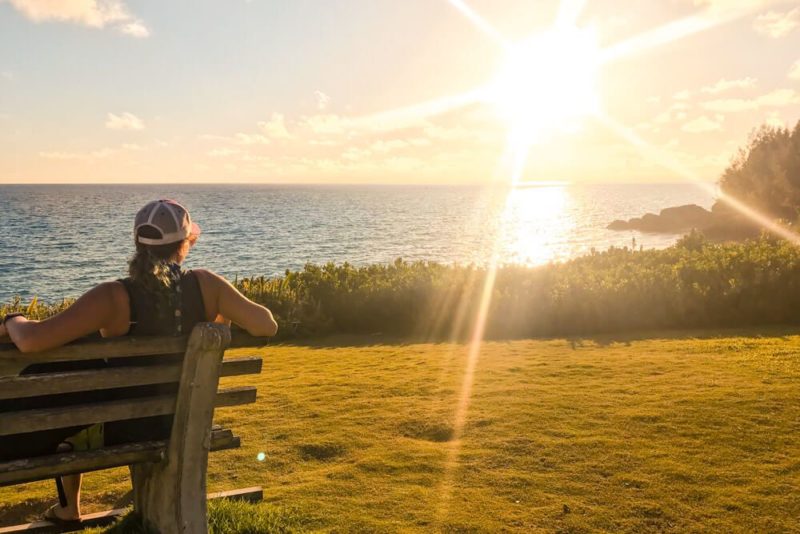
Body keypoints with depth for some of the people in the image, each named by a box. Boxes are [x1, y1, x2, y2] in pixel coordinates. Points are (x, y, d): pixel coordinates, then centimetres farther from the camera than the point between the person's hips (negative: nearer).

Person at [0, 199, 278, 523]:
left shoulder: (115, 297, -25)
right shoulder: (205, 285, -16)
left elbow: (31, 341, -32)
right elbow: (267, 326, -14)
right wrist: (222, 314, 6)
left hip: (124, 429, -4)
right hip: (184, 426, 4)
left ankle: (68, 508, 41)